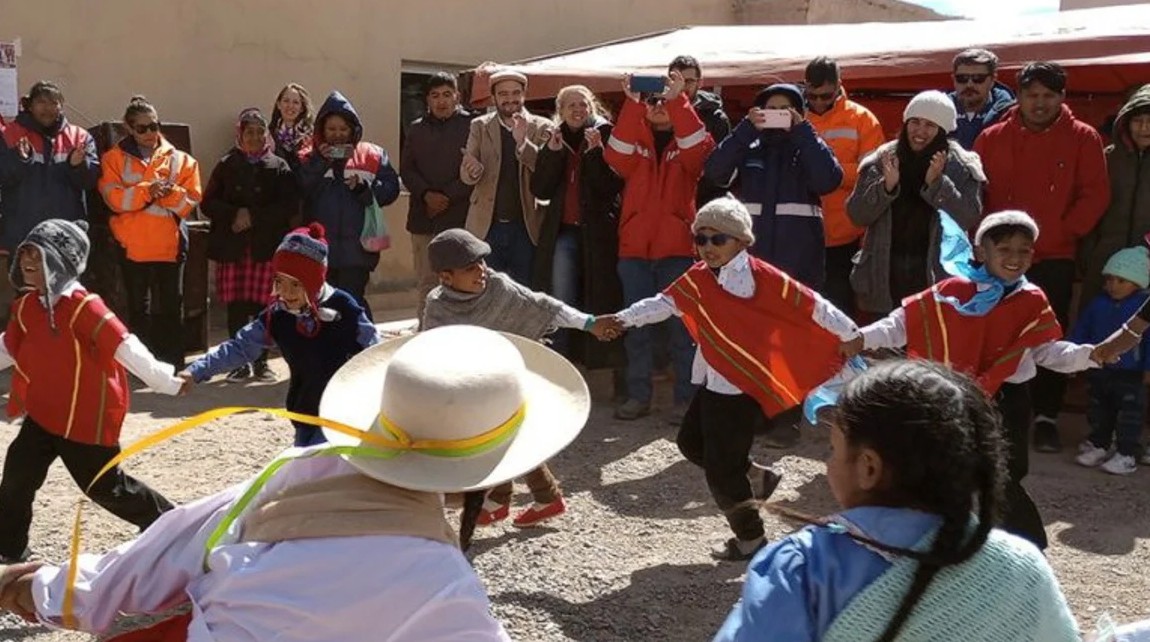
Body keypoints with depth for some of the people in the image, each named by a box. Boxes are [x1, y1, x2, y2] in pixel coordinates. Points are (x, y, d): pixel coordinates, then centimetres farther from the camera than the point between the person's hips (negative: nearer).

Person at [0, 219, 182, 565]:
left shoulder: (83, 305, -23)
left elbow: (124, 346, -28)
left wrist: (166, 382, -30)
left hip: (88, 416, -7)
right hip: (44, 412, 7)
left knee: (104, 485, 5)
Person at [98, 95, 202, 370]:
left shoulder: (179, 160, 7)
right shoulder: (114, 159, 4)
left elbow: (190, 202, 0)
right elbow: (115, 198, -10)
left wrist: (170, 193, -19)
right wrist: (148, 191, -22)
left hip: (169, 245, 1)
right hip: (132, 246, 0)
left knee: (170, 308, 5)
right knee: (138, 308, 8)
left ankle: (173, 365, 13)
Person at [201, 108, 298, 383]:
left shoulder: (279, 167, 6)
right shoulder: (227, 165, 10)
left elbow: (290, 205, -4)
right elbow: (208, 204, 6)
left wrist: (254, 216, -11)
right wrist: (234, 215, -11)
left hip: (266, 246, -1)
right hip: (231, 246, 1)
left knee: (262, 305, -2)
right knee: (236, 306, 2)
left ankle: (261, 361, 11)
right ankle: (240, 362, 12)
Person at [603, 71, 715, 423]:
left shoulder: (685, 142, 8)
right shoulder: (634, 139, 12)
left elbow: (702, 149, -16)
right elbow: (615, 157, -11)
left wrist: (679, 100, -22)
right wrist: (631, 103, -19)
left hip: (677, 247, -2)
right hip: (634, 246, 2)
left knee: (681, 325, -1)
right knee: (636, 324, 6)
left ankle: (685, 398, 5)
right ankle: (638, 395, 14)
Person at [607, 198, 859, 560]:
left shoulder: (763, 278, -16)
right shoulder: (698, 278, 4)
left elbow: (812, 306, -13)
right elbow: (666, 302, -2)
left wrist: (854, 336, -10)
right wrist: (624, 319, -17)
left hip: (743, 386, -8)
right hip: (712, 383, 8)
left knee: (720, 469, -3)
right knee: (691, 442, 20)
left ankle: (751, 539, 17)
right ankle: (756, 479, 35)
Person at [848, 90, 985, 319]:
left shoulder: (960, 167, 2)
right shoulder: (882, 160, 6)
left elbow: (970, 217, -7)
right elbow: (856, 214, 3)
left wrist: (936, 183, -19)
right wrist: (886, 187, -15)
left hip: (937, 276, -2)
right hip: (884, 277, 2)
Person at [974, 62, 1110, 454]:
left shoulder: (1083, 138, 2)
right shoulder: (993, 138, 4)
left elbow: (1095, 195, -2)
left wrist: (1064, 232, -10)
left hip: (1055, 259, -1)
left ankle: (1046, 418, 9)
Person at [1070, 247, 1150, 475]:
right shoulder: (1098, 304, 1)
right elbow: (1081, 331, 8)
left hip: (1130, 375, -5)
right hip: (1100, 371, 5)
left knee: (1130, 415, 2)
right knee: (1098, 412, 16)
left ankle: (1127, 454, 10)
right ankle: (1098, 445, 30)